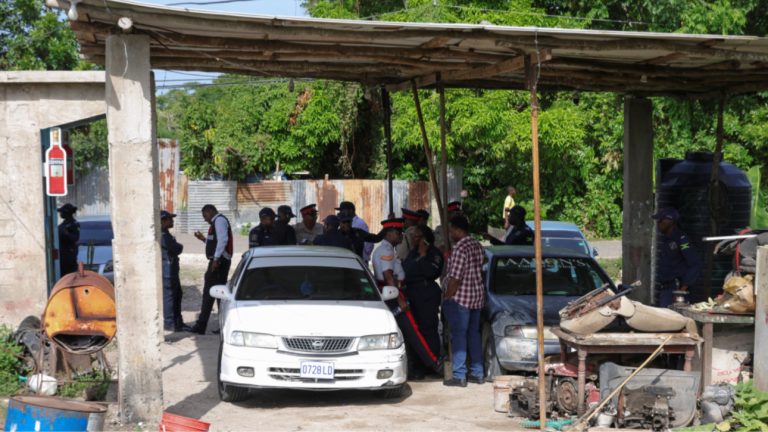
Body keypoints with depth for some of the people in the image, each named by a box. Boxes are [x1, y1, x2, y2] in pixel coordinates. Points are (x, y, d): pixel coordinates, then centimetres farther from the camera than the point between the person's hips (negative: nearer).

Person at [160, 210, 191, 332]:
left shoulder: (166, 234, 17)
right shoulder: (163, 235, -17)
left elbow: (176, 248, 19)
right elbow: (176, 249, -19)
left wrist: (177, 247, -1)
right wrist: (180, 246, 0)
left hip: (172, 269, 11)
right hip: (167, 270, -11)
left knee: (177, 295, 15)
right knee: (169, 295, -7)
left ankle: (178, 322, 22)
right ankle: (169, 323, -3)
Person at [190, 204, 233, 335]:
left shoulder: (219, 220, -9)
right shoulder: (217, 221, 22)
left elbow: (223, 240, -23)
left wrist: (216, 258, -27)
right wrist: (204, 239, 17)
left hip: (218, 261, -11)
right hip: (220, 261, 11)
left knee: (208, 293, -10)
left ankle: (201, 325, -10)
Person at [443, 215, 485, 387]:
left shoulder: (460, 248, -18)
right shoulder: (478, 246, 9)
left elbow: (455, 278, -20)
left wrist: (447, 298, -11)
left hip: (461, 297, -9)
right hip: (477, 295, 9)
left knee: (458, 335, -3)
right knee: (474, 334, 14)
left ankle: (459, 376, -2)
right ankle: (477, 373, 18)